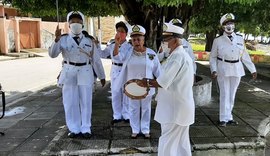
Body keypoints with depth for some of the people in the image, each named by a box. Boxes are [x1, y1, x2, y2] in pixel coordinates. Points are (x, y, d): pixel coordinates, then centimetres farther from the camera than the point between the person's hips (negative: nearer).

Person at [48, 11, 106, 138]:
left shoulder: (88, 41, 4)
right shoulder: (63, 39, -1)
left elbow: (96, 59, 7)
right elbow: (52, 54, -13)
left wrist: (101, 76, 9)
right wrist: (56, 39, -27)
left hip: (85, 73, 0)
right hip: (69, 73, 0)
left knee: (85, 102, 4)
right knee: (70, 102, 5)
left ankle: (85, 128, 17)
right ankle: (74, 128, 19)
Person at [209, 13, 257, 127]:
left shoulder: (240, 39, 4)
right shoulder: (218, 41, -4)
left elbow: (245, 56, 9)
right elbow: (213, 57, 0)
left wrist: (253, 69, 8)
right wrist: (213, 70, -14)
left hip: (237, 70, 3)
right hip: (223, 70, -3)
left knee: (232, 94, 11)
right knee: (224, 94, 0)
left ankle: (229, 117, 23)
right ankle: (224, 118, 11)